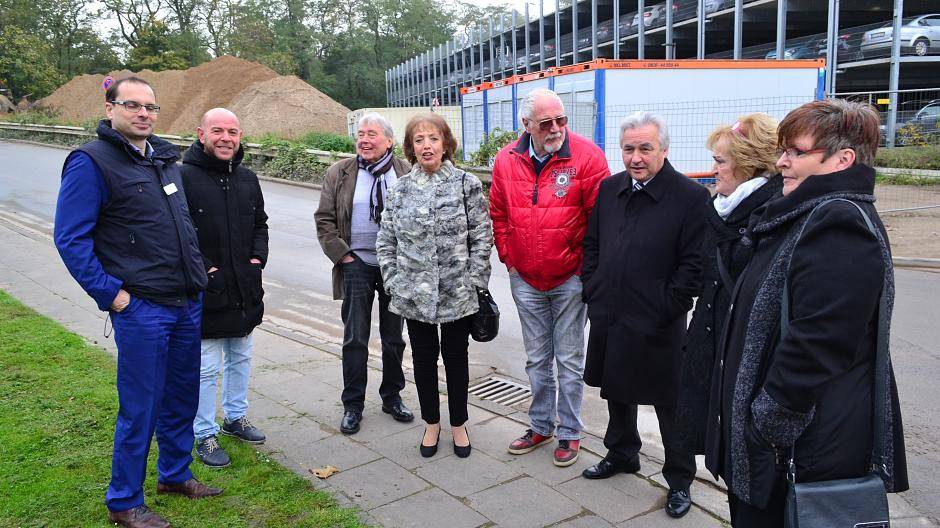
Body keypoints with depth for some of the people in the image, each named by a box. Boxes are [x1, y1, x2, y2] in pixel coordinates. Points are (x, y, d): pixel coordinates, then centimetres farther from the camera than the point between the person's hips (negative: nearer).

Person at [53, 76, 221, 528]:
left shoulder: (165, 158, 13)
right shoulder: (91, 162, -10)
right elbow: (71, 238, -14)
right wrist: (111, 294, -16)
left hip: (187, 303, 7)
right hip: (140, 308, -7)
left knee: (182, 399, 18)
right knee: (140, 409, 2)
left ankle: (174, 474, 37)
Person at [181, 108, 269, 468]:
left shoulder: (247, 179, 7)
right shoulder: (184, 177, -14)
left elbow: (260, 224, 18)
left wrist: (258, 258, 4)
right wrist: (205, 268, -19)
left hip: (244, 291, 7)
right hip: (205, 293, -6)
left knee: (240, 358, 20)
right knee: (206, 368, 4)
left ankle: (236, 418, 38)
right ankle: (204, 435, 20)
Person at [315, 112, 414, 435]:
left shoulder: (407, 174, 0)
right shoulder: (339, 174, 1)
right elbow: (324, 220, 1)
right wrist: (342, 255, -6)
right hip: (357, 264, 0)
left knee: (394, 337, 12)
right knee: (355, 338, 3)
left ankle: (392, 397, 28)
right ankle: (353, 405, 16)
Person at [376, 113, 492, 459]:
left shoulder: (467, 184, -5)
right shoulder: (400, 188, 3)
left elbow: (483, 236, -4)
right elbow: (386, 240, 8)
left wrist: (474, 281, -9)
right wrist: (394, 281, 0)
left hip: (457, 295, -2)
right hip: (414, 294, 2)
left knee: (456, 358, 11)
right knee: (424, 359, 13)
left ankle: (458, 424, 30)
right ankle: (431, 423, 32)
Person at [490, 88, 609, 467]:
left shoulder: (586, 156, -12)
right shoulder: (506, 160, 0)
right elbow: (499, 215, 10)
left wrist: (585, 265, -9)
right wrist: (508, 259, 7)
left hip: (569, 279, -4)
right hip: (525, 280, 4)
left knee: (569, 360, 8)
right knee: (537, 359, 17)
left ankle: (569, 432, 24)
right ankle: (540, 425, 33)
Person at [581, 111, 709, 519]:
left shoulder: (690, 196, -12)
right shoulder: (609, 189, 6)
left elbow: (693, 265, -12)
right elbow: (592, 244, 13)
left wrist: (666, 310, -14)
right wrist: (593, 293, 5)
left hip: (657, 326, -5)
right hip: (609, 318, 6)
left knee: (671, 406, 8)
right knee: (616, 392, 22)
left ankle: (679, 480, 27)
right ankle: (621, 454, 44)